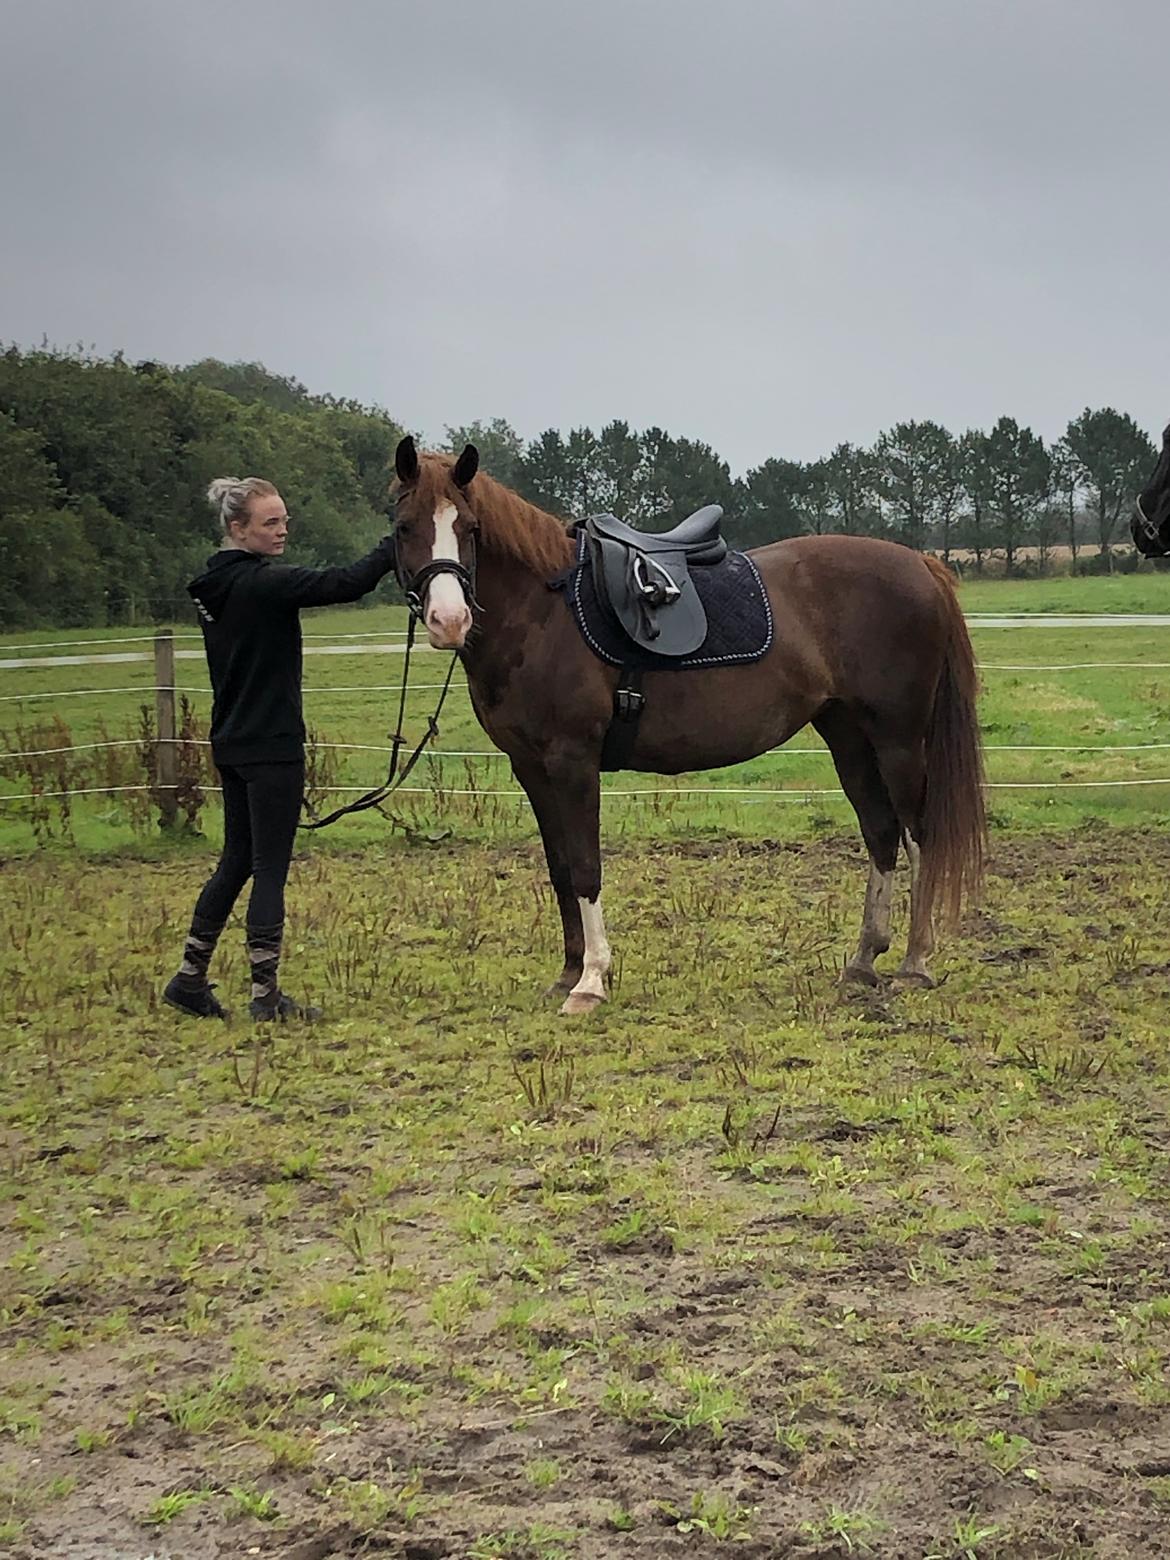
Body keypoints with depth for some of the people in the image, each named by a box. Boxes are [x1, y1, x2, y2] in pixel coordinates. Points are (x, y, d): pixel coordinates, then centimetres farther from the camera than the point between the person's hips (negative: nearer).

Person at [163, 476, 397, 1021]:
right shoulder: (262, 583, -17)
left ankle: (190, 977, 24)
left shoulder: (215, 586, 11)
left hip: (232, 744, 9)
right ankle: (266, 995, 2)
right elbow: (344, 584, -25)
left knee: (237, 861, 18)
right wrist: (397, 544, -17)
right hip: (271, 747, -9)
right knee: (270, 869, -3)